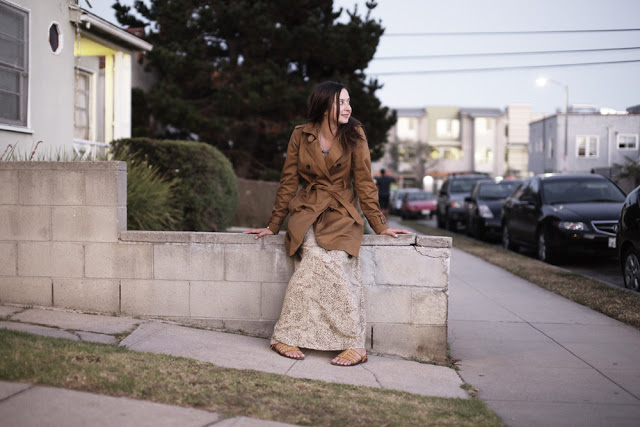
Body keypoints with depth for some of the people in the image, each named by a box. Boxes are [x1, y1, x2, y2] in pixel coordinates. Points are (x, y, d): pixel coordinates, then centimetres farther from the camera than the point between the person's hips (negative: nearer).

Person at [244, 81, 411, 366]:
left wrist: (379, 225, 2)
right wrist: (273, 225, 9)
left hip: (341, 214, 0)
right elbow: (289, 182, 9)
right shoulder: (301, 136, 3)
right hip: (306, 212, 0)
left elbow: (364, 182, 5)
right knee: (320, 258, -30)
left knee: (334, 260, -30)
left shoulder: (354, 135, 2)